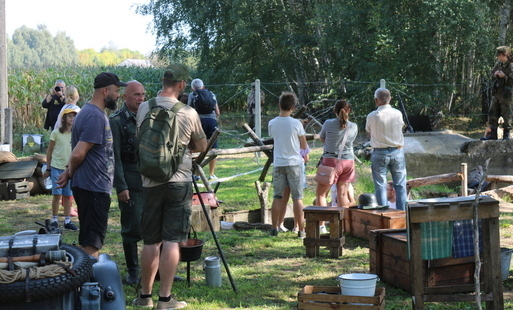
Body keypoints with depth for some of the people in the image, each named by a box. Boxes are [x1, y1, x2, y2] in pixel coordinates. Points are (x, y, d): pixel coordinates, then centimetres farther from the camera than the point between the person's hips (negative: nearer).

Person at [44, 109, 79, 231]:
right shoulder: (56, 133, -3)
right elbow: (49, 151, 3)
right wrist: (48, 169, 3)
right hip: (57, 167, -3)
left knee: (68, 195, 7)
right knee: (57, 194, -4)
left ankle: (67, 221, 14)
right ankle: (54, 220, 7)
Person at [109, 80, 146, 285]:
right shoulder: (117, 121, -6)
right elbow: (115, 158, -10)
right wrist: (121, 186, -14)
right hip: (130, 181, -5)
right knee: (132, 228, 0)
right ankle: (132, 271, 12)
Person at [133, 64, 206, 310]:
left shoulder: (144, 109, 0)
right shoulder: (188, 113, -7)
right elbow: (202, 147, 7)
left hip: (151, 182, 3)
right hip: (179, 182, -3)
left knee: (150, 241, 11)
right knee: (172, 241, 0)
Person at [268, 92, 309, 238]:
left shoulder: (272, 123, -1)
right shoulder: (296, 123, -10)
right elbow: (304, 145, 0)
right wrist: (305, 156, 23)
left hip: (278, 164, 3)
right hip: (294, 163, -3)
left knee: (278, 197, 10)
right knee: (297, 198, 2)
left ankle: (275, 228, 14)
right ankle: (301, 230, 4)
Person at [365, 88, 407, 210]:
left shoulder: (372, 116, -10)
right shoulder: (398, 114, -4)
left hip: (379, 153, -2)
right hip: (397, 152, 2)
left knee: (380, 186, 5)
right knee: (400, 186, 10)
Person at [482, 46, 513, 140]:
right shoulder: (498, 65, 11)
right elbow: (492, 77, 20)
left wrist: (504, 76, -21)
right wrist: (495, 74, 0)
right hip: (496, 93, 7)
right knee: (492, 114, 7)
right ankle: (492, 134, 13)